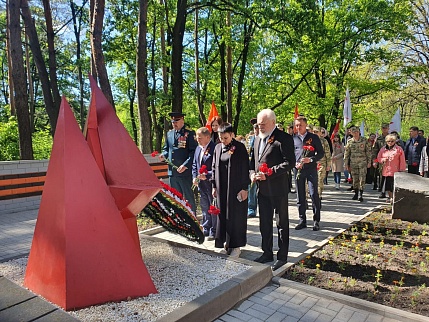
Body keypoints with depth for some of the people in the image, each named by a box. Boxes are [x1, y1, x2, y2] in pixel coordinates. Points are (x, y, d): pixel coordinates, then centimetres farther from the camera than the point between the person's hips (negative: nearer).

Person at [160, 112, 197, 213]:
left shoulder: (190, 133, -5)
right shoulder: (169, 133, 14)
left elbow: (193, 152, -10)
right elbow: (166, 148, 22)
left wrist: (185, 165, -19)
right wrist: (164, 155, -1)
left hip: (185, 172, -6)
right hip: (172, 172, 6)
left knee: (189, 197, 3)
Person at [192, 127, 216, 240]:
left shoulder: (214, 148, -16)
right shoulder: (198, 148, 11)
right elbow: (194, 164, 17)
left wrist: (207, 175, -22)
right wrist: (195, 177, 4)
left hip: (212, 183, -8)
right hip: (201, 184, 8)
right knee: (204, 208, 17)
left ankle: (214, 232, 17)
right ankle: (206, 229, 31)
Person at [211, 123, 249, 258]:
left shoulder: (240, 147, -7)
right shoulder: (218, 148, 7)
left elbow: (245, 168, -8)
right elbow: (214, 167, 12)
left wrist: (244, 188, -11)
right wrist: (214, 186, 8)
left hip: (236, 187, -5)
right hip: (222, 188, 5)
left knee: (236, 216, 3)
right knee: (223, 215, 9)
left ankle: (235, 246, 15)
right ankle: (226, 243, 24)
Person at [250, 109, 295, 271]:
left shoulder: (284, 138, -11)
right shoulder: (258, 139, 13)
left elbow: (289, 162, -17)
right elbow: (253, 160, 19)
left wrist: (269, 173, -21)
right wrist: (252, 173, 0)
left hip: (278, 188, -7)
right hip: (262, 189, 7)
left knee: (282, 223, 7)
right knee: (264, 223, 15)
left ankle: (282, 256, 19)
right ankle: (267, 253, 30)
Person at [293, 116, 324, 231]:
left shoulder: (314, 137, 3)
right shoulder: (293, 138, 9)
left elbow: (321, 152, 3)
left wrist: (311, 159, -13)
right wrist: (294, 163, -6)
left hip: (311, 169, -2)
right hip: (298, 170, 2)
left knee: (314, 194, -4)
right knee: (300, 196, 6)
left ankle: (316, 221, 7)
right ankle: (302, 220, 16)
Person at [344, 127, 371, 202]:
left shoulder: (364, 140, 0)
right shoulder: (349, 142, 4)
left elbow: (368, 151, 4)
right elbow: (346, 153, 8)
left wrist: (369, 162, 0)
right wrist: (346, 164, 6)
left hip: (362, 162, -2)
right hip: (353, 163, 2)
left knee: (362, 179, -7)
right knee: (355, 179, 8)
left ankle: (361, 195, -3)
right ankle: (356, 193, 21)